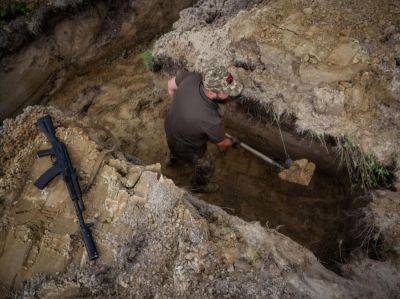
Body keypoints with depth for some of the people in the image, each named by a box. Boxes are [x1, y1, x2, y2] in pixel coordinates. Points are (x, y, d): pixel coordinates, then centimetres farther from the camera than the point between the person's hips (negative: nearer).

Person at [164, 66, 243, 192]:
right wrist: (233, 141, 1)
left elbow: (171, 85, -7)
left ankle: (173, 158, 78)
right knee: (206, 167, 27)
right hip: (186, 148, -5)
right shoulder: (210, 119, -45)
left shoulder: (191, 78, -32)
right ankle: (199, 186, 60)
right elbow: (222, 146, -22)